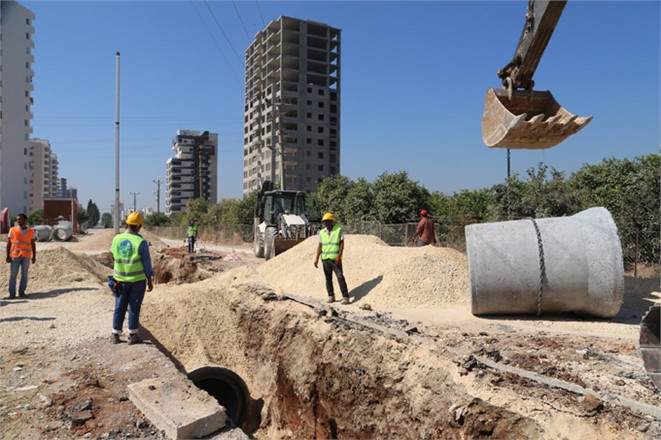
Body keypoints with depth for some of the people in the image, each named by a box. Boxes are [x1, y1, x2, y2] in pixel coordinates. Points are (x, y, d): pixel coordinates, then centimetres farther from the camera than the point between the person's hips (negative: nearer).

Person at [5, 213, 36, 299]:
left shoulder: (31, 231, 8)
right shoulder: (12, 230, 5)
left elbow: (33, 245, 11)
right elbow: (8, 243, 5)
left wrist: (34, 256, 7)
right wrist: (8, 256, -1)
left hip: (26, 256, 1)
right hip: (15, 256, -1)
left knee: (24, 275, 3)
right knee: (13, 275, -1)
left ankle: (22, 292, 10)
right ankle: (12, 293, 4)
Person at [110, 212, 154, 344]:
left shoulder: (116, 239, -2)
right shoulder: (141, 242, -15)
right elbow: (147, 264, -10)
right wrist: (150, 281, -1)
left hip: (120, 279, 4)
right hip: (137, 280, -4)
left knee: (119, 307, 13)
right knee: (134, 308, 6)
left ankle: (115, 335, 18)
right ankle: (132, 335, 14)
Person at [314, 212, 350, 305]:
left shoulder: (339, 230, -2)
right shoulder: (321, 232, 8)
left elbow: (342, 243, -5)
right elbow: (320, 246, 10)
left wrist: (339, 256, -15)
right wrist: (317, 258, 2)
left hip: (335, 259, -4)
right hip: (325, 259, 4)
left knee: (340, 277, -8)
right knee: (328, 278, 8)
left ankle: (345, 297, -5)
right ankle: (331, 296, 17)